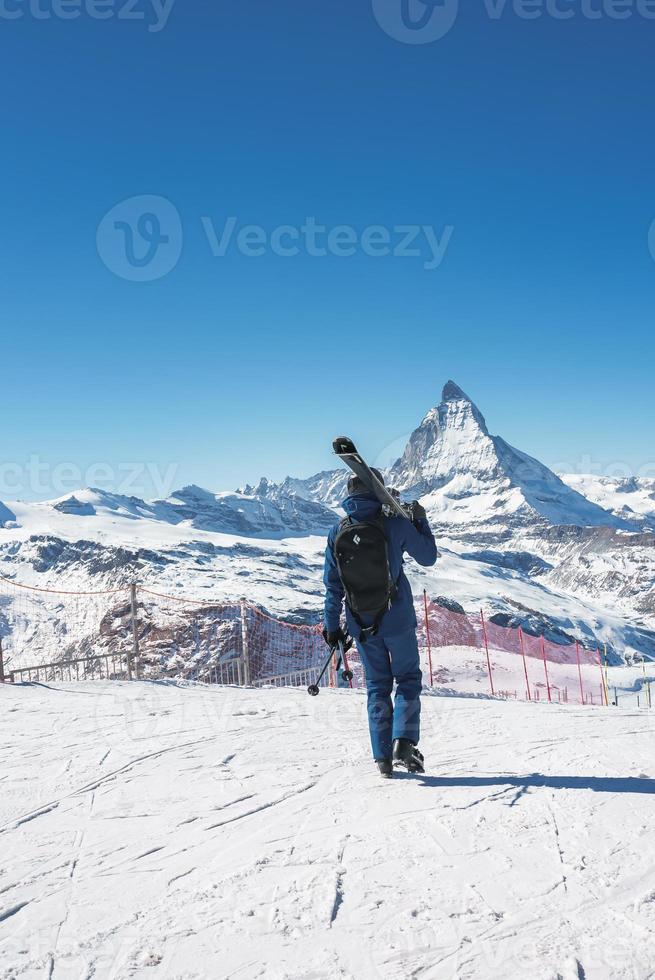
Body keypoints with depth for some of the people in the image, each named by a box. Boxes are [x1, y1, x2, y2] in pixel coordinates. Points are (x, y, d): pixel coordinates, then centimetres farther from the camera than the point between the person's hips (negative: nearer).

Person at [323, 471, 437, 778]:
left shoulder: (338, 531, -1)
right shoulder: (395, 523, -9)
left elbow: (332, 583, 2)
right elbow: (428, 557, 3)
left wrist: (332, 625, 8)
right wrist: (421, 520, 15)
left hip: (361, 625, 3)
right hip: (397, 619, -2)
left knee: (377, 685, 14)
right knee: (408, 678, 13)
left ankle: (383, 756, 10)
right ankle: (404, 741, -5)